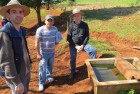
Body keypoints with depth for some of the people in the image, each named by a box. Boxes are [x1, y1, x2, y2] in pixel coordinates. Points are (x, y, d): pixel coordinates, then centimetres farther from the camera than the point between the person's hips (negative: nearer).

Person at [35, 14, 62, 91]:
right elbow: (37, 43, -16)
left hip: (52, 52, 5)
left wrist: (57, 41, -9)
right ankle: (41, 83, 17)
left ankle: (48, 77, 47)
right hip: (44, 53, -5)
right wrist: (38, 54, -17)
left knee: (50, 66, 22)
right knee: (43, 68, 2)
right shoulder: (40, 30, -17)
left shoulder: (55, 29, -1)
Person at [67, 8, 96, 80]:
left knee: (93, 50, -20)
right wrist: (76, 46, -15)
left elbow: (87, 36, -3)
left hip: (82, 44, 1)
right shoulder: (71, 25, -9)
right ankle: (73, 72, 28)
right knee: (72, 59, 4)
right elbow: (69, 38, -8)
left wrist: (82, 46, -14)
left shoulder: (85, 25, -5)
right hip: (73, 45, 0)